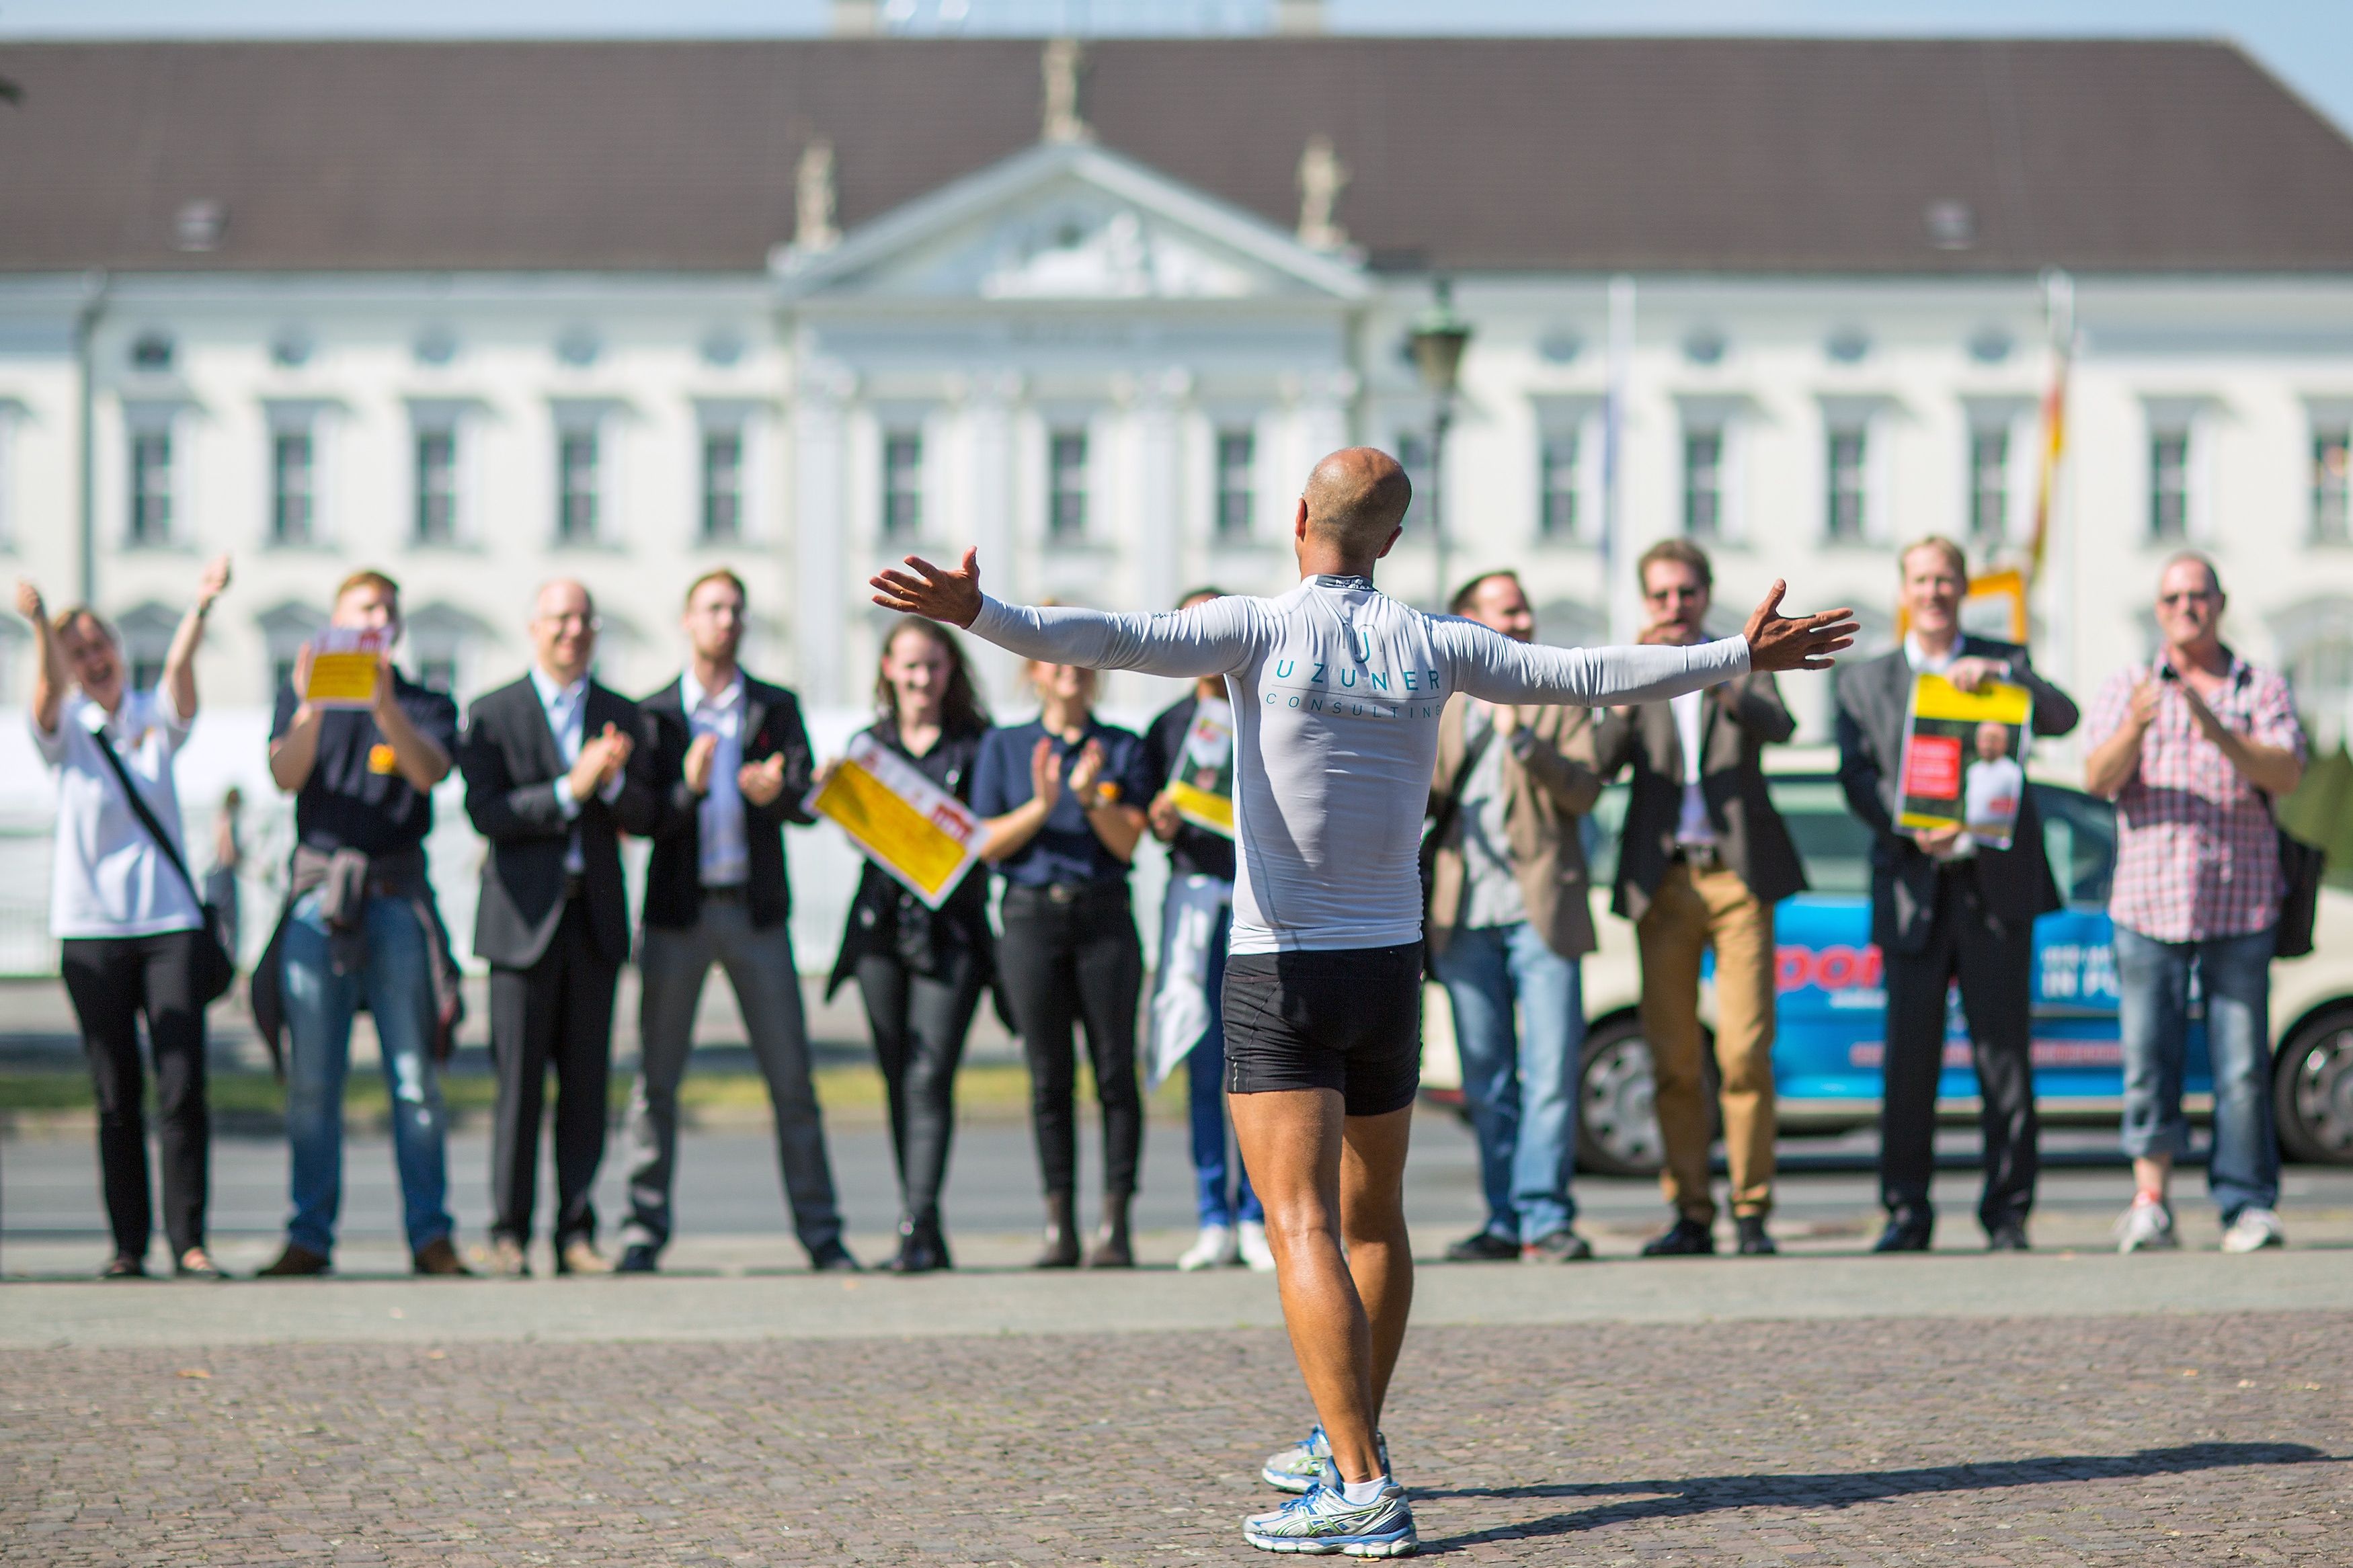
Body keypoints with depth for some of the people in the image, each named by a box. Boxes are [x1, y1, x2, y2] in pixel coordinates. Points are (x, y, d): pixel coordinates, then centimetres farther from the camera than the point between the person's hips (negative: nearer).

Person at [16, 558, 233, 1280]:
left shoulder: (155, 718, 7)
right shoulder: (66, 728, 4)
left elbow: (179, 665, -12)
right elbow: (50, 688, -17)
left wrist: (201, 606, -33)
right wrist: (42, 628, -40)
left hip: (169, 921, 1)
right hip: (91, 926, -1)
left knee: (183, 1085, -8)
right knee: (117, 1094, 0)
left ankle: (188, 1240, -5)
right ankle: (128, 1242, 4)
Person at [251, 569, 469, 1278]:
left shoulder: (426, 705, 12)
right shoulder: (301, 698, 14)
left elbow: (429, 771, -8)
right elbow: (286, 775, -3)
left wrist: (384, 707, -24)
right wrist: (312, 708, -21)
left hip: (397, 898, 0)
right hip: (318, 894, 0)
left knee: (416, 1074, -4)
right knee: (312, 1079, -1)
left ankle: (431, 1234, -3)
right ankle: (310, 1236, 2)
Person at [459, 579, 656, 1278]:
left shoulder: (621, 716, 12)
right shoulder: (493, 714, 3)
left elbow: (646, 818, 8)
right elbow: (486, 812, -9)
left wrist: (615, 781, -13)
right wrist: (568, 790, -18)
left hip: (594, 915, 3)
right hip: (524, 917, -3)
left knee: (587, 1082, 2)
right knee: (519, 1082, -3)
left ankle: (577, 1233, 7)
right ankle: (508, 1234, 3)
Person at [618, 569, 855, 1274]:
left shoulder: (776, 709, 10)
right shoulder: (654, 713, 6)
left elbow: (804, 801, -3)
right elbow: (642, 816, -3)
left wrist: (775, 792, -26)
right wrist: (688, 787, -23)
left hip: (756, 911, 1)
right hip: (678, 910, -1)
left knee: (792, 1079, 0)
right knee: (656, 1078, 0)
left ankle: (820, 1232, 3)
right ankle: (644, 1230, 7)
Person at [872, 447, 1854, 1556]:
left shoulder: (1261, 630, -8)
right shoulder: (1432, 646, 3)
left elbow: (1116, 639, -24)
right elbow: (1592, 676, 10)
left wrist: (975, 613, -32)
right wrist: (1742, 654, 23)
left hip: (1282, 972, -5)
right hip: (1391, 965, 5)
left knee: (1305, 1229, -11)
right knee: (1372, 1216, 20)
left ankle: (1362, 1492, -21)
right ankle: (1349, 1444, 35)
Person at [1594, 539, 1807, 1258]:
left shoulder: (1744, 665, 10)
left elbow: (1778, 727, -11)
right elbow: (1603, 763, -4)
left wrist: (1720, 684, -30)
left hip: (1738, 875, -1)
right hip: (1662, 881, 1)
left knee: (1745, 1050, -9)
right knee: (1673, 1059, 0)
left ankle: (1751, 1210, -3)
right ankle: (1690, 1213, 6)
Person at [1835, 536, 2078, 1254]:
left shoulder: (2004, 662, 13)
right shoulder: (1865, 681, 14)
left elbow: (2063, 718, -5)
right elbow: (1858, 776, 2)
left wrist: (1999, 674, -19)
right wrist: (1910, 830, -15)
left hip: (1996, 880, 0)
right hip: (1914, 887, 0)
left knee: (2004, 1051, -2)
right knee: (1909, 1054, -2)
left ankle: (2008, 1214, 3)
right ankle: (1906, 1213, 4)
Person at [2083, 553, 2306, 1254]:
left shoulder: (2263, 690, 11)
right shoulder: (2126, 688, 13)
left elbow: (2286, 774, -5)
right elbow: (2098, 779, -1)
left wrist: (2222, 735, -22)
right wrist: (2133, 731, -22)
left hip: (2240, 904, 0)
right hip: (2148, 900, 0)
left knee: (2243, 1065, -4)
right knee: (2148, 1058, -6)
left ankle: (2248, 1207, -2)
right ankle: (2150, 1202, -4)